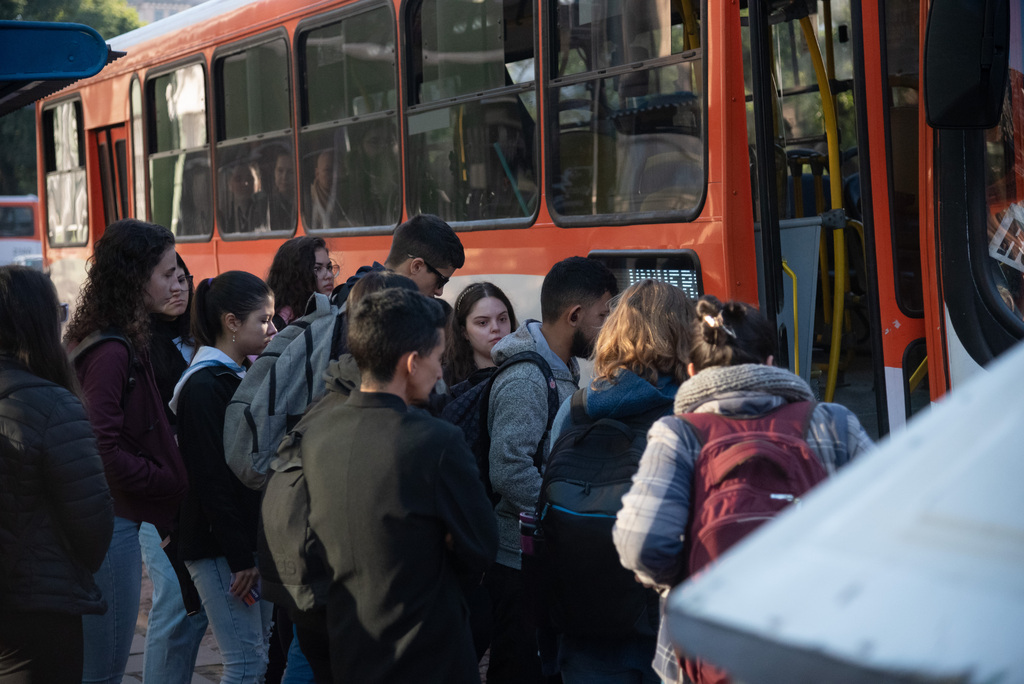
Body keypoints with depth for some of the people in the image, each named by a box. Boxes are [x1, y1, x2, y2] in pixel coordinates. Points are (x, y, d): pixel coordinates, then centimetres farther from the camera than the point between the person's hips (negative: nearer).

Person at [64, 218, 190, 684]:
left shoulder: (121, 343, 11)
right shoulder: (112, 353, -20)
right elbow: (104, 453, -24)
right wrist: (174, 482, -14)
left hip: (107, 519, 10)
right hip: (111, 521, -10)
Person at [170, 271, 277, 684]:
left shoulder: (242, 375, 14)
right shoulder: (205, 384, -14)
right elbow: (211, 477, -19)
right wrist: (239, 556, -20)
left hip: (249, 538, 9)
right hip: (218, 544, -9)